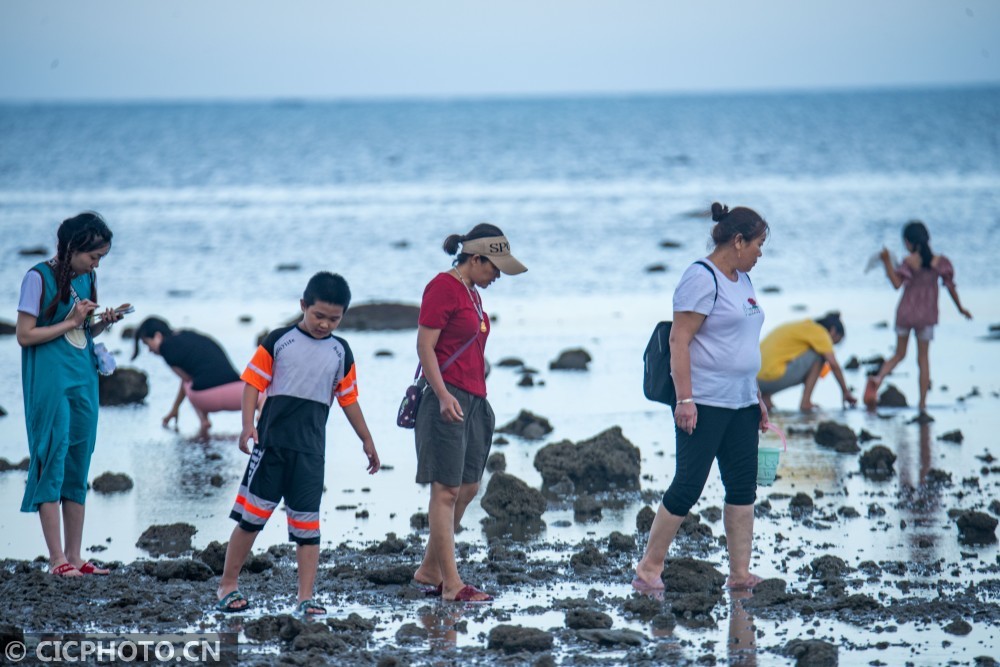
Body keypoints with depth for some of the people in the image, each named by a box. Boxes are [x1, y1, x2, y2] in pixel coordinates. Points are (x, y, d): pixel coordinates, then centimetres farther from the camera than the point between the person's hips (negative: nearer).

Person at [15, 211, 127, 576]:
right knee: (52, 464, -6)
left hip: (84, 380, 7)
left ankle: (74, 557, 12)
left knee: (78, 468, 8)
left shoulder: (86, 279, 11)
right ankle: (56, 559, -4)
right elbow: (24, 335, -12)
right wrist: (71, 322, -12)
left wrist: (102, 324, 1)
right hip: (50, 383, -7)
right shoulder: (39, 277, -9)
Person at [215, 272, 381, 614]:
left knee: (307, 522, 1)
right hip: (271, 442, -2)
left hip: (311, 450, 2)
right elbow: (254, 382, -1)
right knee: (252, 514, 0)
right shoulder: (279, 341, 0)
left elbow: (348, 399, 18)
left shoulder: (340, 352, 9)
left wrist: (366, 440, 21)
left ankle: (306, 596, 4)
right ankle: (228, 584, 11)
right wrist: (248, 425, -12)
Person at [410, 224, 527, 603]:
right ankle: (451, 584, -7)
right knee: (447, 490, -7)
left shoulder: (471, 293, 18)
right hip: (448, 398, -10)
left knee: (467, 489, 9)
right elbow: (425, 346, -15)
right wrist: (443, 395, -24)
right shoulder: (443, 287, -9)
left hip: (473, 400, 10)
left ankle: (428, 570, 18)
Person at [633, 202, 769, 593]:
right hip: (704, 403, -9)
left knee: (743, 486, 6)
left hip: (740, 403, 9)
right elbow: (679, 340, -17)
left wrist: (758, 397, 22)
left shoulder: (742, 279, 16)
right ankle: (649, 569, 2)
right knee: (688, 486, -6)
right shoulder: (702, 279, -12)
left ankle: (740, 574, 8)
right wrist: (685, 399, -22)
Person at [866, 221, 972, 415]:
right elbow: (950, 286, 3)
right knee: (923, 359, 9)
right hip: (927, 315, 1)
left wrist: (887, 262, -15)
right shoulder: (939, 262, -2)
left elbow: (897, 283, -19)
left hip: (905, 313, -1)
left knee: (899, 355, 15)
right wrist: (960, 307, 16)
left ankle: (878, 378, -13)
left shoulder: (909, 262, -10)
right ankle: (923, 405, 5)